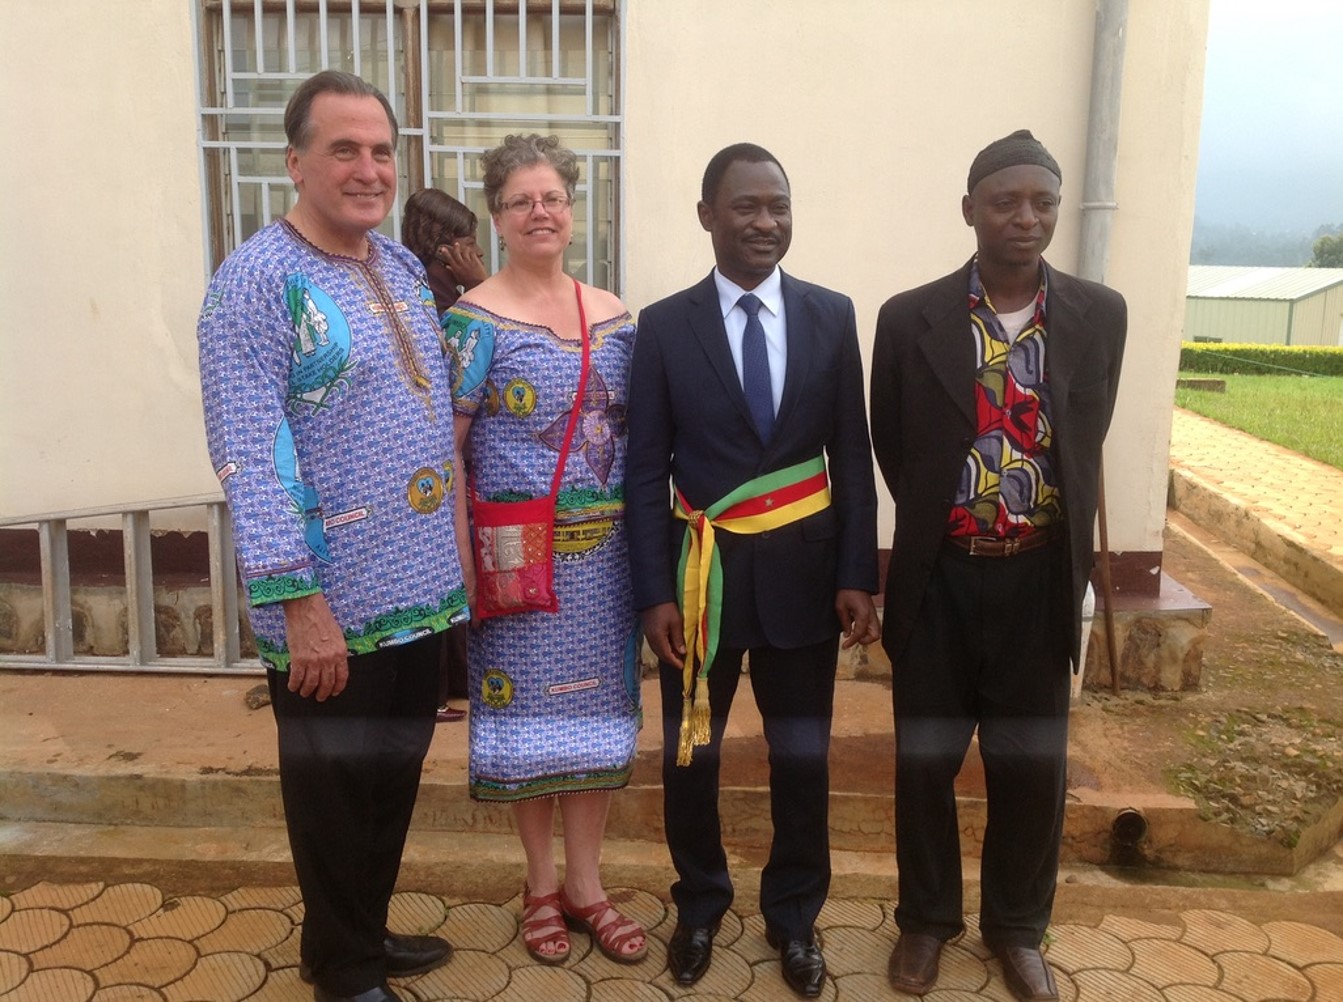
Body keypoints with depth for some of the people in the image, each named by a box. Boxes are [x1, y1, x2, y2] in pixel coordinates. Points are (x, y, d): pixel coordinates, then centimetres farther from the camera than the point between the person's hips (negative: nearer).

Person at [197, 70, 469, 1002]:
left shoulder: (403, 264, 9)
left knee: (394, 779, 21)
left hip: (419, 588, 7)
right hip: (334, 604, -7)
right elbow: (251, 457, -20)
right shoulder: (258, 281, -15)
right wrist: (300, 600, -23)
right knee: (335, 794, 12)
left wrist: (452, 556, 14)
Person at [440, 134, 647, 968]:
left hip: (604, 551, 4)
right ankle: (542, 883, 28)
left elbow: (637, 432, 11)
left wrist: (640, 536, 4)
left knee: (597, 707, 11)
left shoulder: (615, 317, 7)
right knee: (527, 710, 8)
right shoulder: (476, 320, -6)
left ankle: (586, 882, 28)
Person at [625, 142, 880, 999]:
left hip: (803, 572, 1)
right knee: (690, 755, 14)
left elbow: (853, 457, 2)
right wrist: (654, 592, -8)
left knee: (803, 756, 14)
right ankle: (700, 904, 39)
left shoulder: (832, 316, 0)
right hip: (703, 572, -1)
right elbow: (646, 472, -4)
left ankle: (794, 916, 37)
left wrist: (858, 575, -3)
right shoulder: (665, 327, -4)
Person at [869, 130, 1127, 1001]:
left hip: (1040, 580, 1)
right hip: (939, 577, -1)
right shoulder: (911, 318, -6)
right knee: (926, 760, 11)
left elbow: (1085, 444, 9)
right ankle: (927, 919, 34)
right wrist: (939, 521, 10)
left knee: (1032, 766, 13)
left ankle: (1017, 926, 35)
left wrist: (1068, 555, 11)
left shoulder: (1100, 317, -1)